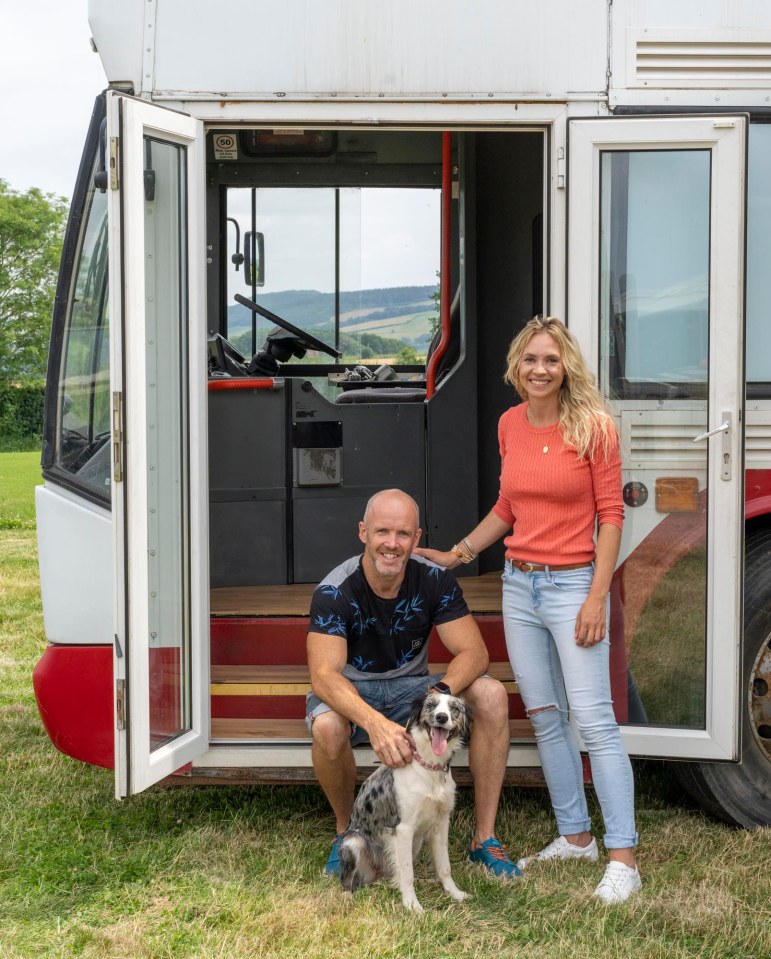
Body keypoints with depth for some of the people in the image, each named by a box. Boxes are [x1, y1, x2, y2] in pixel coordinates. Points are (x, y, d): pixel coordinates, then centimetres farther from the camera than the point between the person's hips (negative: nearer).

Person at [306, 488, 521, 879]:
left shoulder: (434, 580, -13)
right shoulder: (334, 592, -22)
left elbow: (474, 652, -17)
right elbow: (323, 675, -33)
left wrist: (441, 692, -39)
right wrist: (375, 722, -51)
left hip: (410, 687, 3)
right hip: (351, 693, -3)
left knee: (492, 695, -22)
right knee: (327, 728, -38)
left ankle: (485, 838, -14)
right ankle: (346, 830, -7)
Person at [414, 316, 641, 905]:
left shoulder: (594, 426, -9)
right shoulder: (510, 425, 7)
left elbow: (610, 514, -9)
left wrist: (597, 598, -14)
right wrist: (457, 555, 15)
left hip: (572, 584, -6)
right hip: (519, 585, 6)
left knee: (593, 719, -9)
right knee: (545, 717, 12)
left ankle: (623, 860, -4)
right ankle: (575, 837, 25)